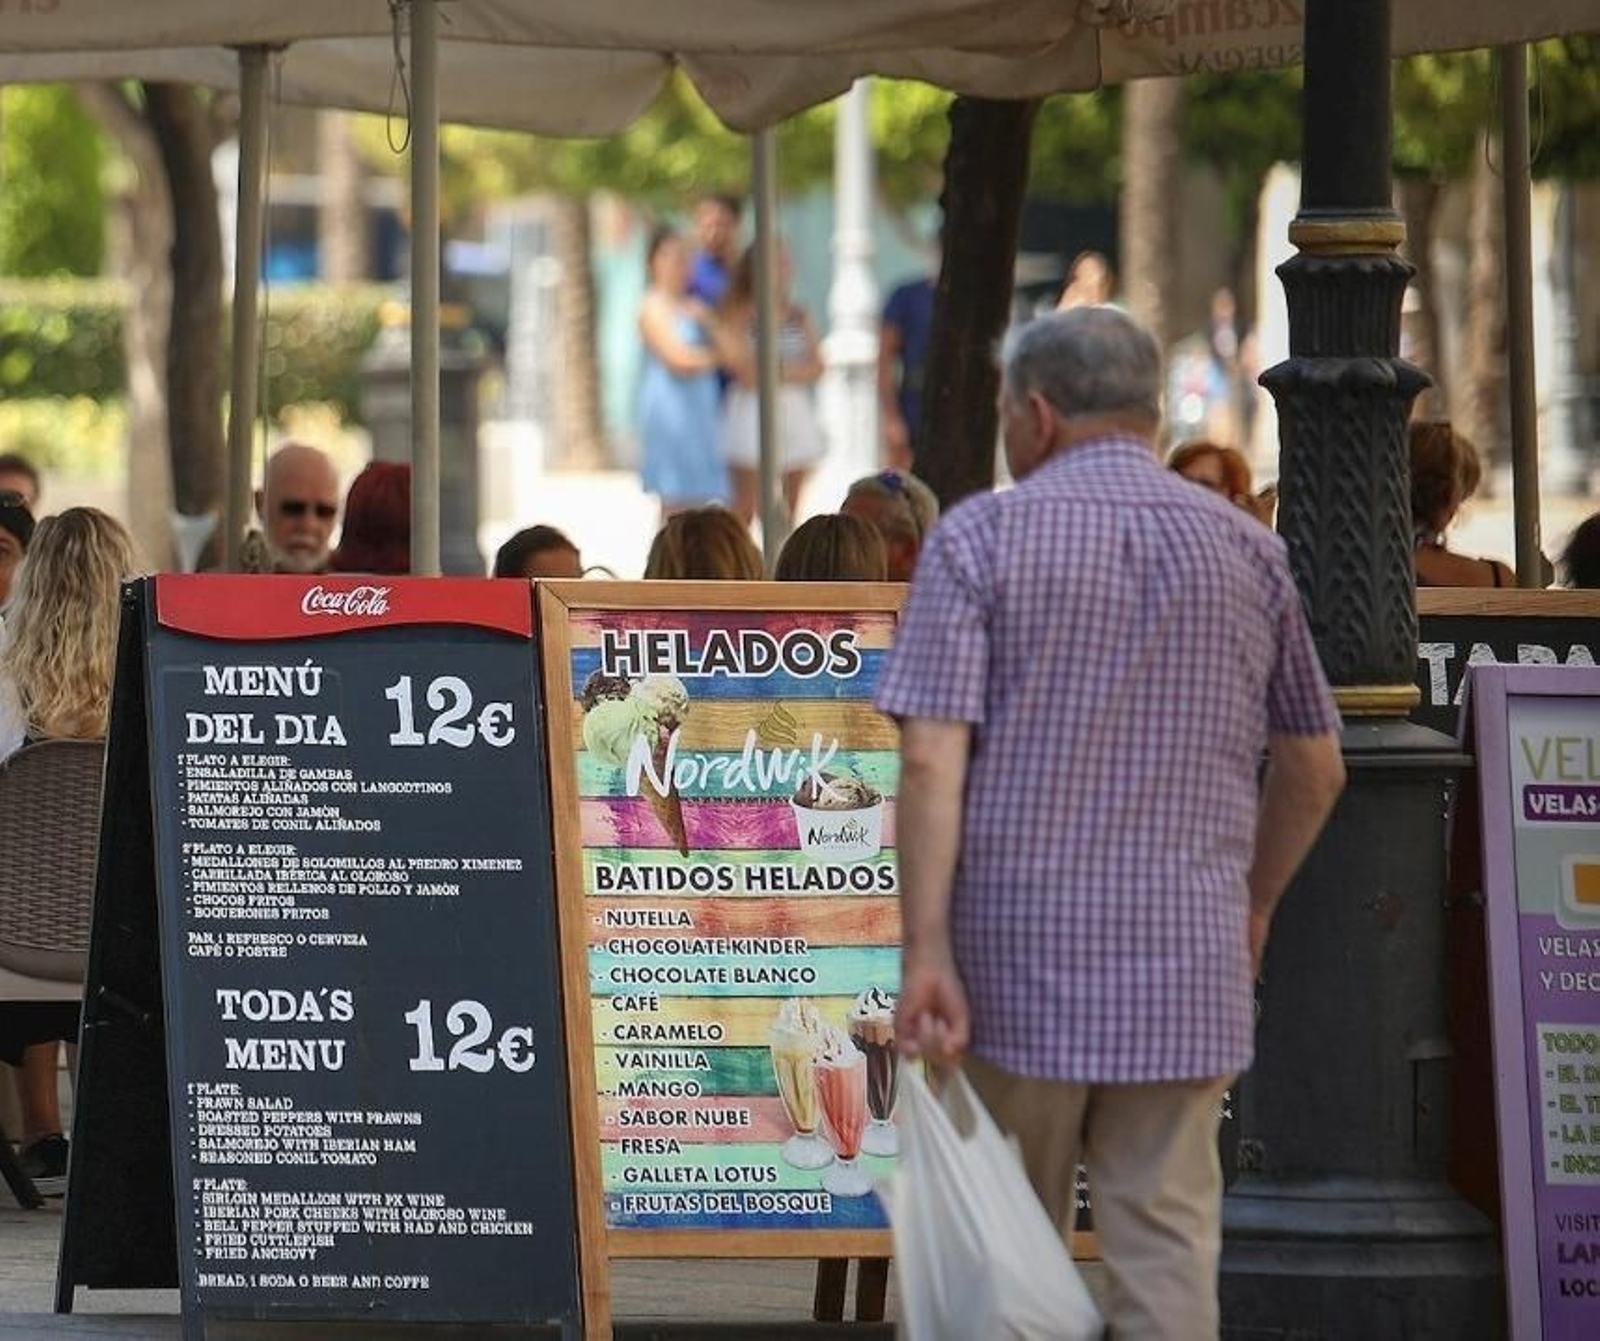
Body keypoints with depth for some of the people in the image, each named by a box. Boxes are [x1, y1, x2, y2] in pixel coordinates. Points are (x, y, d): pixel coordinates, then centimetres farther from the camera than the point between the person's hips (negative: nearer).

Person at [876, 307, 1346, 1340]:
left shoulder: (981, 538, -3)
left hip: (1019, 960, -2)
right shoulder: (1249, 550, 7)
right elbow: (1315, 770, 14)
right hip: (1189, 964, 2)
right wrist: (1257, 902, 29)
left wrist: (926, 952, -14)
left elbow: (933, 759, -12)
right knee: (1169, 1247, 1)